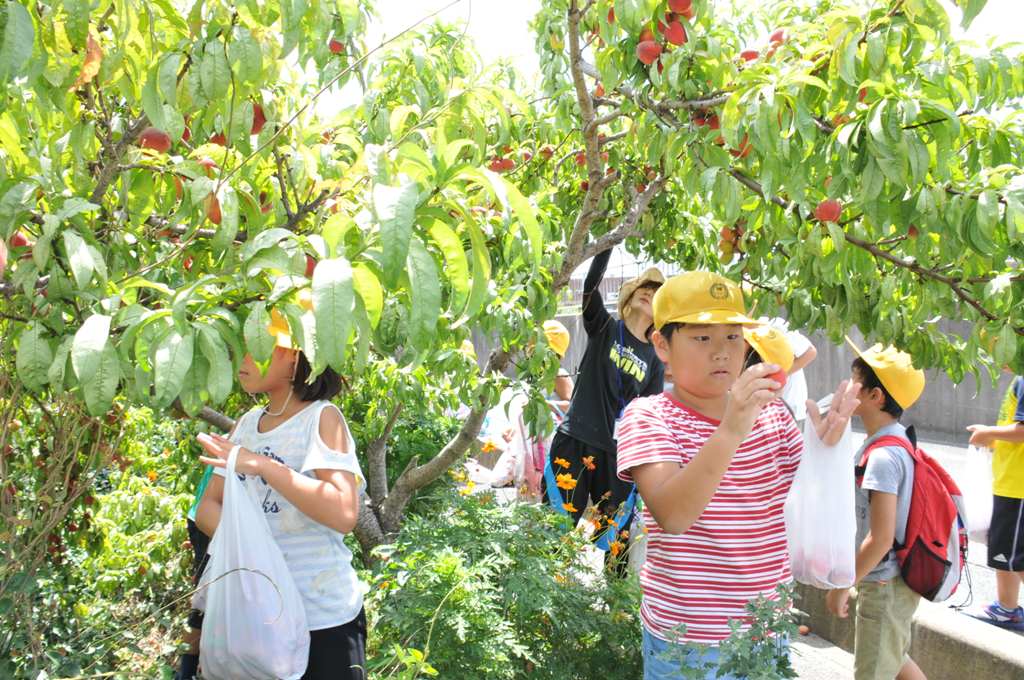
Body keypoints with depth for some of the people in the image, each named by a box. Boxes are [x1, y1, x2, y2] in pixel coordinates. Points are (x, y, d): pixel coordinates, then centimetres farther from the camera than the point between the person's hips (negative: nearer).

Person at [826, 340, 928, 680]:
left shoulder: (882, 457, -25)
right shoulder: (896, 441, 5)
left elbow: (880, 539, -26)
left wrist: (843, 586, -18)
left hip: (884, 586, -9)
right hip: (896, 579, 9)